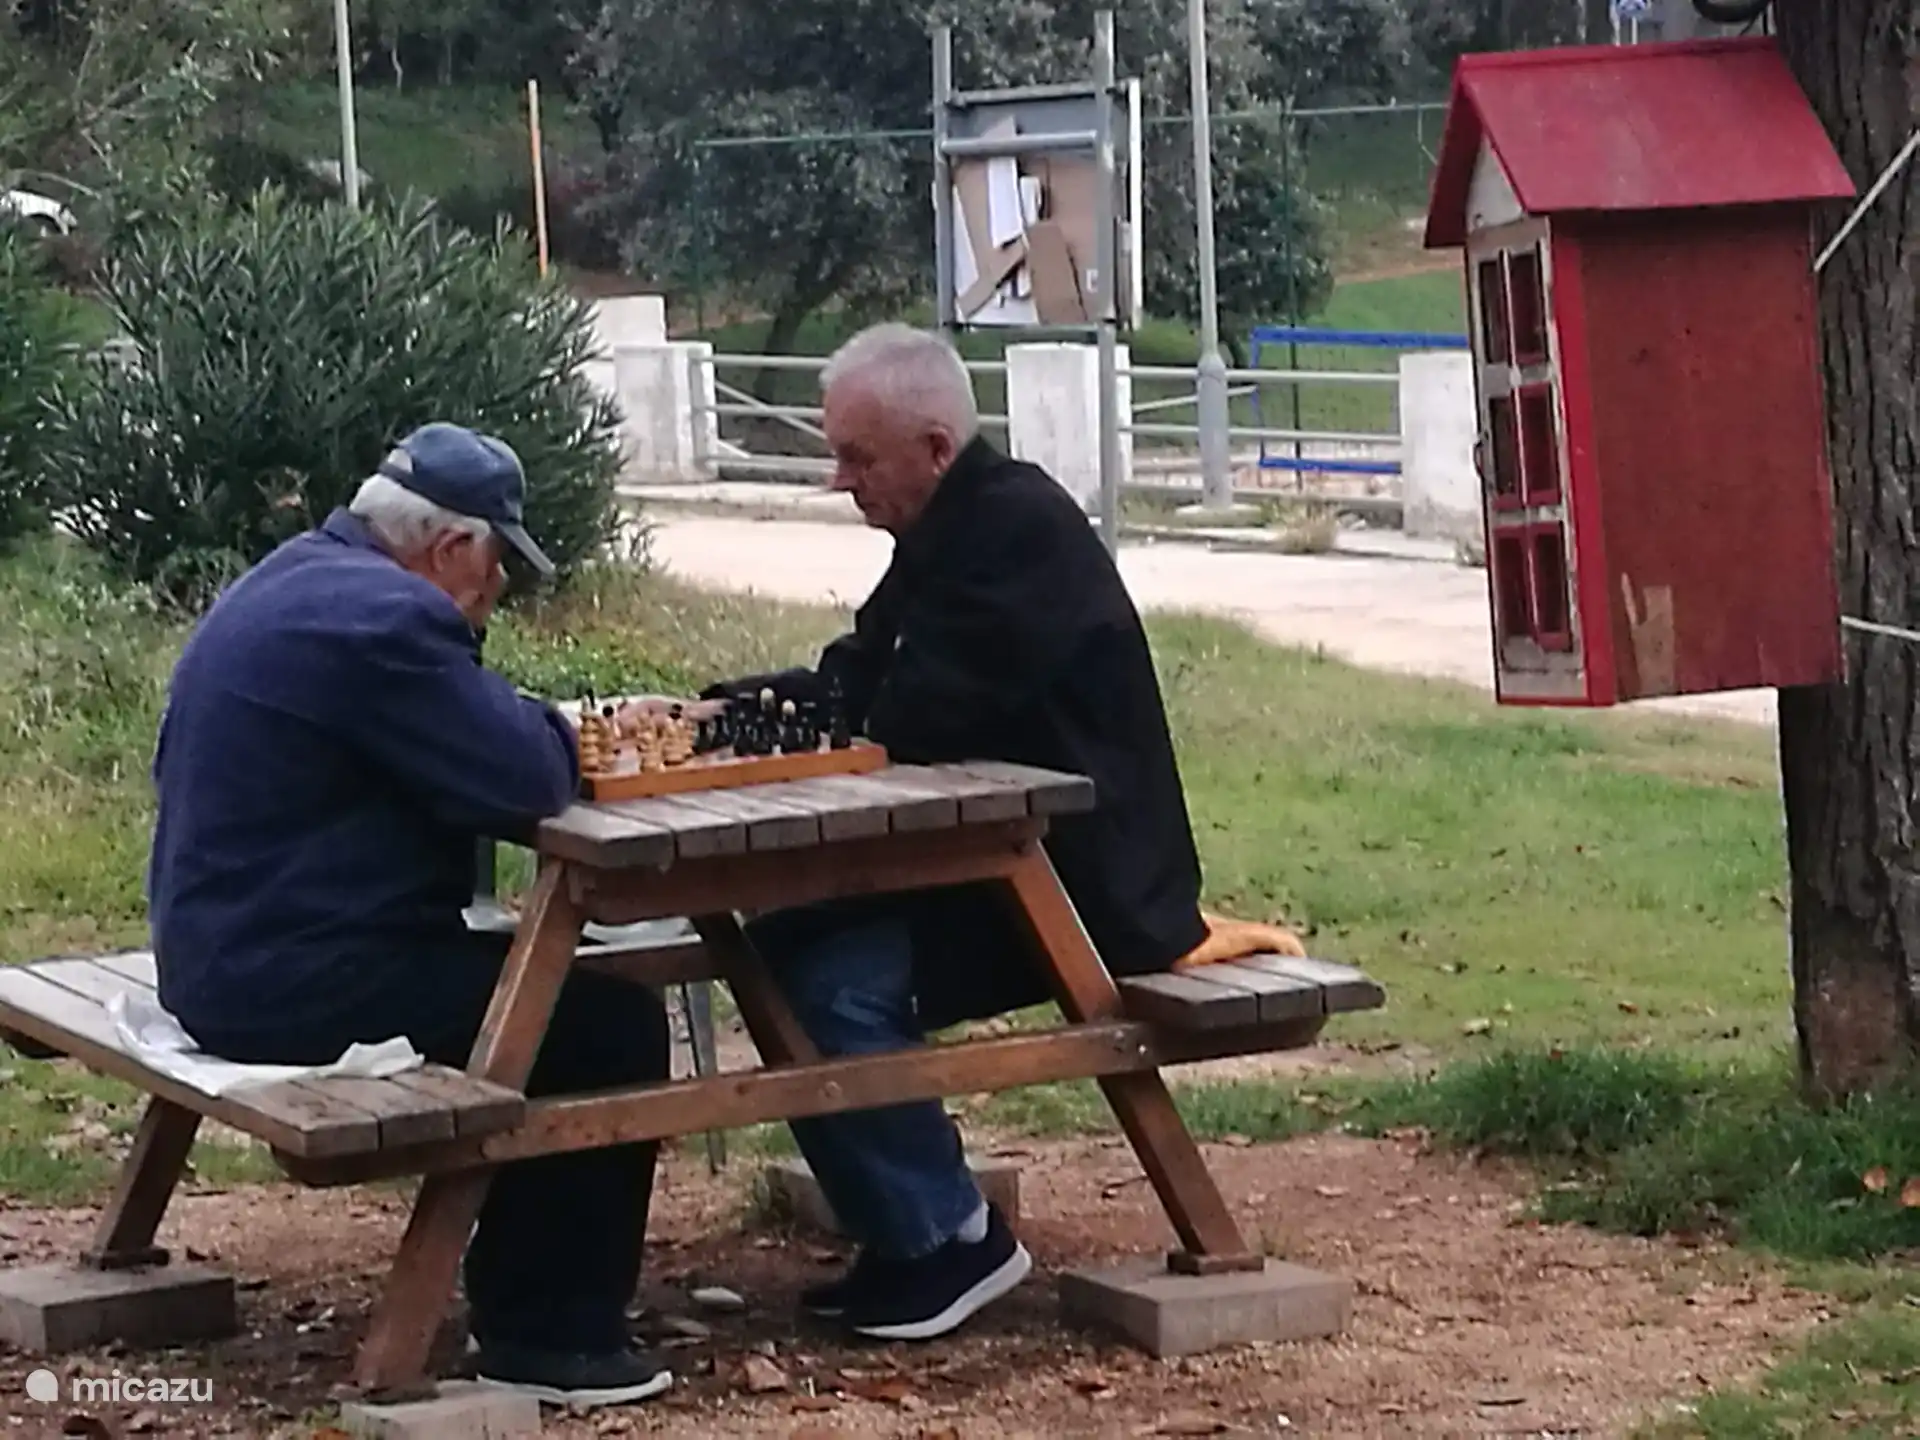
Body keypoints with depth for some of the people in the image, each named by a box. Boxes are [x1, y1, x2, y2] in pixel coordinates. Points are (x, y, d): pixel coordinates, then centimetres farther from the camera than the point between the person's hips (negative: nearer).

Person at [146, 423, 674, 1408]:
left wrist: (550, 732, 6)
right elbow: (526, 782, -23)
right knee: (611, 1024, -7)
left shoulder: (296, 581, 15)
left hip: (227, 954, 11)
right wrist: (554, 732, -1)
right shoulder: (382, 618, -20)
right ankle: (547, 1336, 0)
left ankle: (516, 1283, 29)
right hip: (300, 984, -11)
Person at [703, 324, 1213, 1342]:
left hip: (1077, 870, -10)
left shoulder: (1017, 526, -18)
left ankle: (950, 1239, -7)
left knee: (838, 984, -23)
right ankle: (901, 1226, 9)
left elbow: (920, 718, -23)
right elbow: (857, 682, 17)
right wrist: (741, 702, -1)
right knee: (781, 944, 3)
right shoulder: (956, 526, 13)